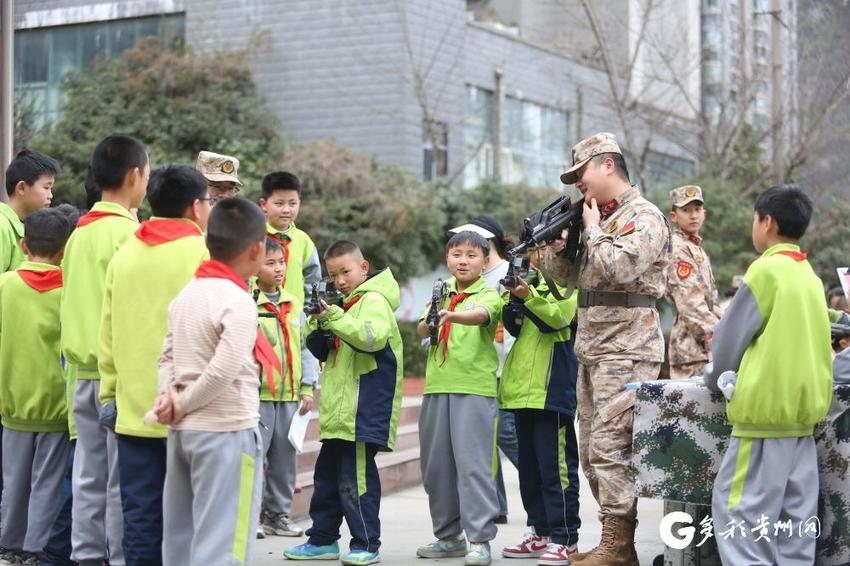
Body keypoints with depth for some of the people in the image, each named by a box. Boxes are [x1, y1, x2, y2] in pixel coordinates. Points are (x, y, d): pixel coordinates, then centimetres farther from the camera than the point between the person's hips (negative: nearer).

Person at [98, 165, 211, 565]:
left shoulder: (123, 254, 8)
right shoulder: (202, 252, -8)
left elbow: (107, 335, 9)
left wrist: (110, 392, 15)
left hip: (132, 408, 5)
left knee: (141, 515, 8)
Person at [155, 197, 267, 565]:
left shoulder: (185, 294, 11)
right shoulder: (239, 301, -14)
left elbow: (167, 356, 11)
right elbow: (224, 370, -22)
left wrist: (170, 395, -4)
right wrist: (183, 403, -9)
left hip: (182, 430, 8)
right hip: (228, 430, -8)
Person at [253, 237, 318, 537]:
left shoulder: (293, 306, 13)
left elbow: (305, 348, 16)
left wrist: (307, 388, 10)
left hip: (289, 395, 6)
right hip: (257, 394, -6)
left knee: (284, 458, 12)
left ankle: (278, 514, 23)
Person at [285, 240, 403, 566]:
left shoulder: (374, 300, -7)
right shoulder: (345, 305, 19)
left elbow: (372, 336, -26)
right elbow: (321, 351, 20)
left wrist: (332, 317, -27)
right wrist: (319, 324, 0)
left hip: (364, 412, -10)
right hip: (338, 412, 10)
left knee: (355, 478, -8)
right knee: (326, 475, 14)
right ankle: (322, 540, 23)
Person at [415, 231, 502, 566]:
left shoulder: (488, 295, 1)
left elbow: (481, 315, -23)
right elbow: (421, 331, 1)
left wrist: (452, 315, -43)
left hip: (475, 388, -5)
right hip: (437, 387, 5)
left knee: (473, 463, -9)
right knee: (435, 464, 9)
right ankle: (448, 535, 21)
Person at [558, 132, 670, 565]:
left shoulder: (644, 216, -7)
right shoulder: (596, 216, 18)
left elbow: (618, 267, -23)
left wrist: (592, 228, -7)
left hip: (626, 351, -9)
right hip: (591, 351, 9)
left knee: (610, 446, -13)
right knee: (591, 452, 10)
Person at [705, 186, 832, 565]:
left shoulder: (766, 270, -10)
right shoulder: (810, 277, 13)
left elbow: (730, 336, -6)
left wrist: (717, 378, 11)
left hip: (765, 407, -8)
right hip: (805, 406, 8)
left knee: (739, 508, -6)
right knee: (796, 514, 8)